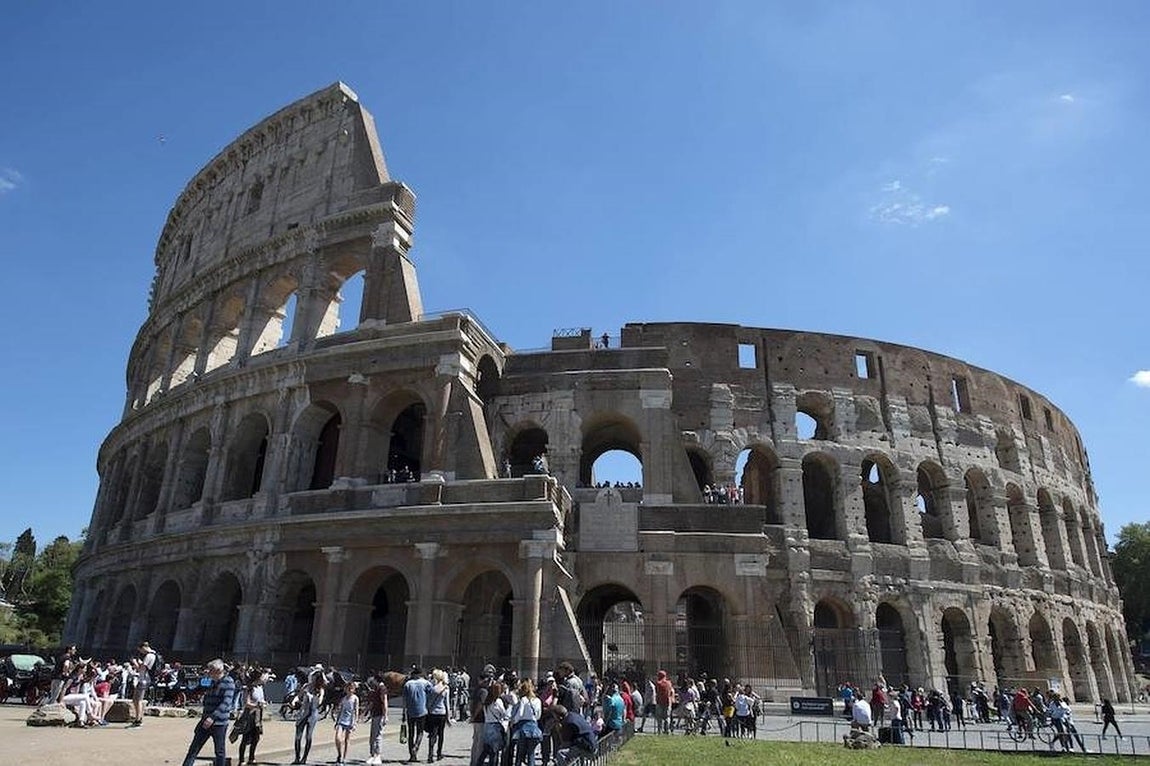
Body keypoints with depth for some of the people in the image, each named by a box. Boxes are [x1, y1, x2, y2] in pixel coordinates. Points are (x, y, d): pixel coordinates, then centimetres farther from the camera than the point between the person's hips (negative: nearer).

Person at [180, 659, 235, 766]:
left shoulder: (228, 683, -14)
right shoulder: (213, 682, 10)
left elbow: (226, 702, -23)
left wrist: (213, 717, -31)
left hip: (219, 722, -8)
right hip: (206, 720, 8)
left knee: (220, 751, 5)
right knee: (194, 748, 8)